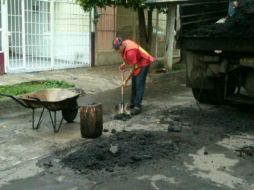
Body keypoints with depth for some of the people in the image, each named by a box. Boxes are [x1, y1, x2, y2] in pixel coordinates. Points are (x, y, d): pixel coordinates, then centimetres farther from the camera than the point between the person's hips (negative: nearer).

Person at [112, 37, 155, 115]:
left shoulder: (130, 51, -34)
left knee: (139, 85, -14)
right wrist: (124, 64, -4)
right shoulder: (124, 44, -8)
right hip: (136, 64, 10)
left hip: (143, 64, -10)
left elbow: (132, 69, -27)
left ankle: (138, 107, -12)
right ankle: (133, 103, 23)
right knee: (134, 84, 13)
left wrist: (125, 81, -21)